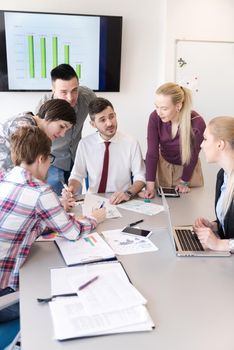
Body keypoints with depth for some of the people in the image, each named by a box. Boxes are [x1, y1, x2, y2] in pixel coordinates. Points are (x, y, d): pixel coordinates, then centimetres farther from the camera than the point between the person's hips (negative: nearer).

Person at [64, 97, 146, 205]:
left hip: (121, 202, 0)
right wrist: (71, 188, -14)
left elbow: (140, 178, 0)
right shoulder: (84, 144, 1)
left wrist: (128, 193, -18)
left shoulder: (131, 143, -5)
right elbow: (77, 175, 6)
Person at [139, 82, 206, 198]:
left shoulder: (197, 123, -30)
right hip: (163, 164, 2)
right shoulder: (155, 117, -24)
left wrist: (184, 182, -6)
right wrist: (150, 185, -27)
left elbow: (192, 155, -16)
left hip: (188, 167, -1)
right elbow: (152, 152, -22)